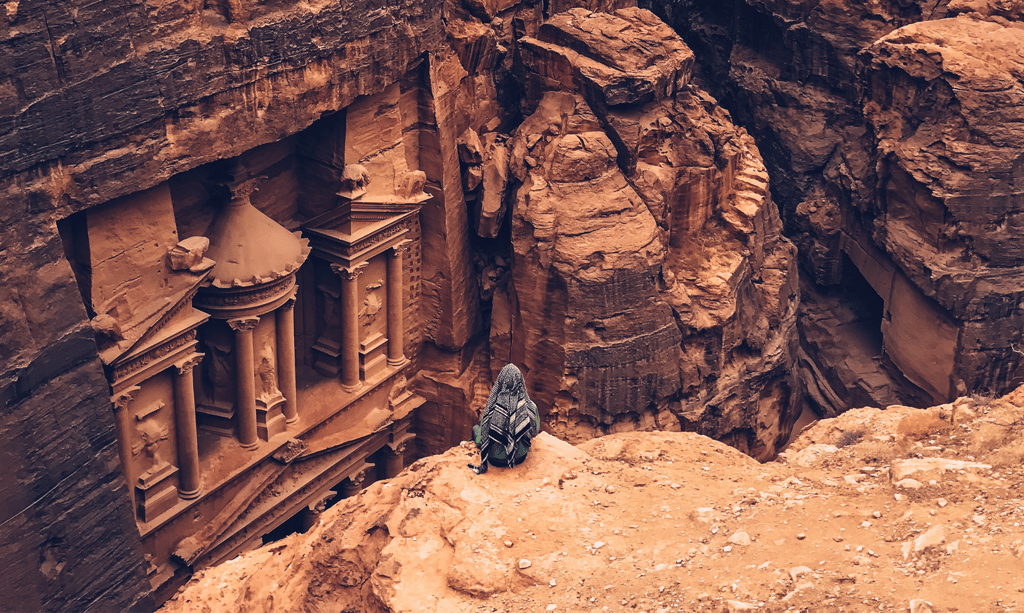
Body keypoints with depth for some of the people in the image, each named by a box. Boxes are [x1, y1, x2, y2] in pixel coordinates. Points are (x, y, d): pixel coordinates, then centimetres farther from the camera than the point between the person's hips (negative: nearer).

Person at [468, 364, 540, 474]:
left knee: (475, 428, 25)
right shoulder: (530, 406, -23)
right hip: (520, 458, 3)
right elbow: (534, 431, -3)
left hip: (496, 459, -3)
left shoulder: (492, 407, -28)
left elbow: (480, 441, -19)